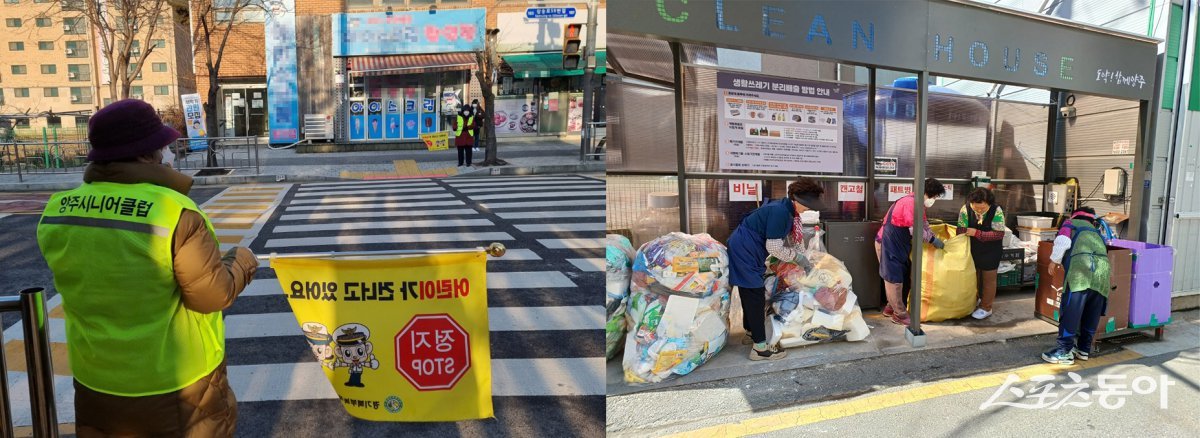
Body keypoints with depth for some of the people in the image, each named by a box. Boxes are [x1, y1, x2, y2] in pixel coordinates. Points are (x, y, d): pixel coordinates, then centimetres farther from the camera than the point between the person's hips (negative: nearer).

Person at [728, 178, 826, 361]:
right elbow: (774, 248, -22)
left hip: (744, 250, 10)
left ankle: (751, 333, 35)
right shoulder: (780, 212, -23)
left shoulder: (785, 208, 7)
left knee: (750, 294, 20)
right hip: (745, 251, -10)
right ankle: (760, 347, -2)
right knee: (756, 296, -6)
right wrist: (797, 256, -8)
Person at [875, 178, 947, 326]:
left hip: (898, 243, 10)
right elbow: (915, 230, -23)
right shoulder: (910, 203, -22)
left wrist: (934, 239, 9)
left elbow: (924, 224, 17)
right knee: (894, 278, -5)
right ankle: (900, 314, 0)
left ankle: (891, 307, 27)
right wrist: (933, 240, -12)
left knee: (898, 275, 16)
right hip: (888, 243, -10)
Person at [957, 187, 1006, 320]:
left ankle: (986, 308, 21)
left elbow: (999, 234, -23)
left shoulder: (996, 211, -22)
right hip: (972, 249, 3)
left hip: (990, 251, -3)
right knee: (973, 276, 20)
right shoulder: (965, 209, -16)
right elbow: (961, 231, -9)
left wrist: (977, 233, -30)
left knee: (988, 279, 9)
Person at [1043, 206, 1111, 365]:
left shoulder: (1070, 224, 22)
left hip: (1081, 264, -5)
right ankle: (1084, 348, 23)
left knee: (1070, 309, -3)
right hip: (1102, 268, 5)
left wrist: (1054, 261, 13)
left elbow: (1063, 241, 2)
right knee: (1092, 312, 15)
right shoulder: (1096, 232, 37)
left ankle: (1065, 350, -3)